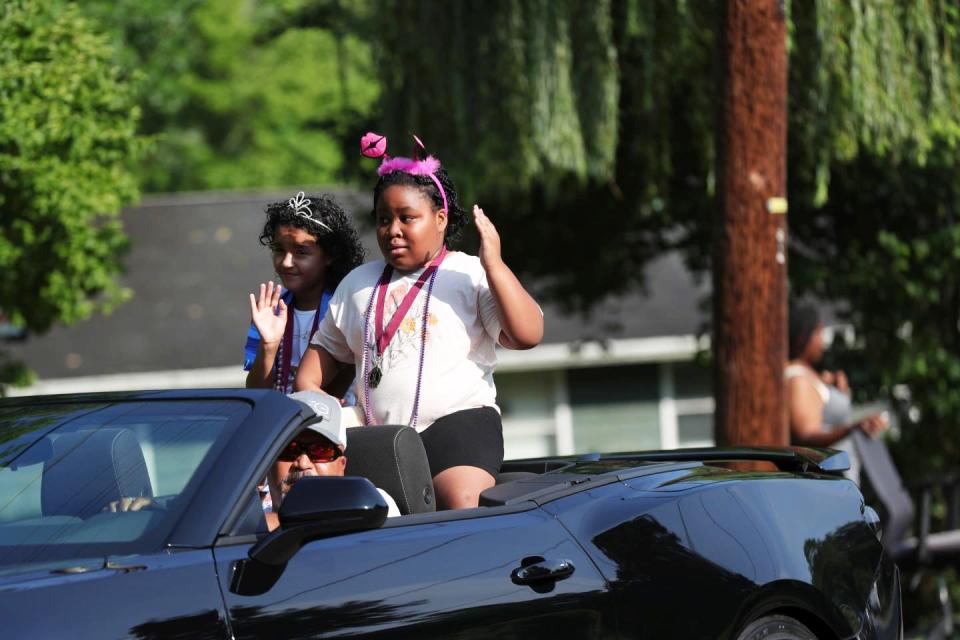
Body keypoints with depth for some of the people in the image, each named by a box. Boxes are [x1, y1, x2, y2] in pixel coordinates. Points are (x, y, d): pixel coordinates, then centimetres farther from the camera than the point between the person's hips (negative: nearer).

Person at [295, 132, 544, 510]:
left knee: (465, 508, -30)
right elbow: (328, 348, 29)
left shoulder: (471, 275, 4)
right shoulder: (358, 283, 23)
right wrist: (306, 388, 8)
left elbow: (528, 335, -9)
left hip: (457, 422, -5)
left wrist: (493, 265, -15)